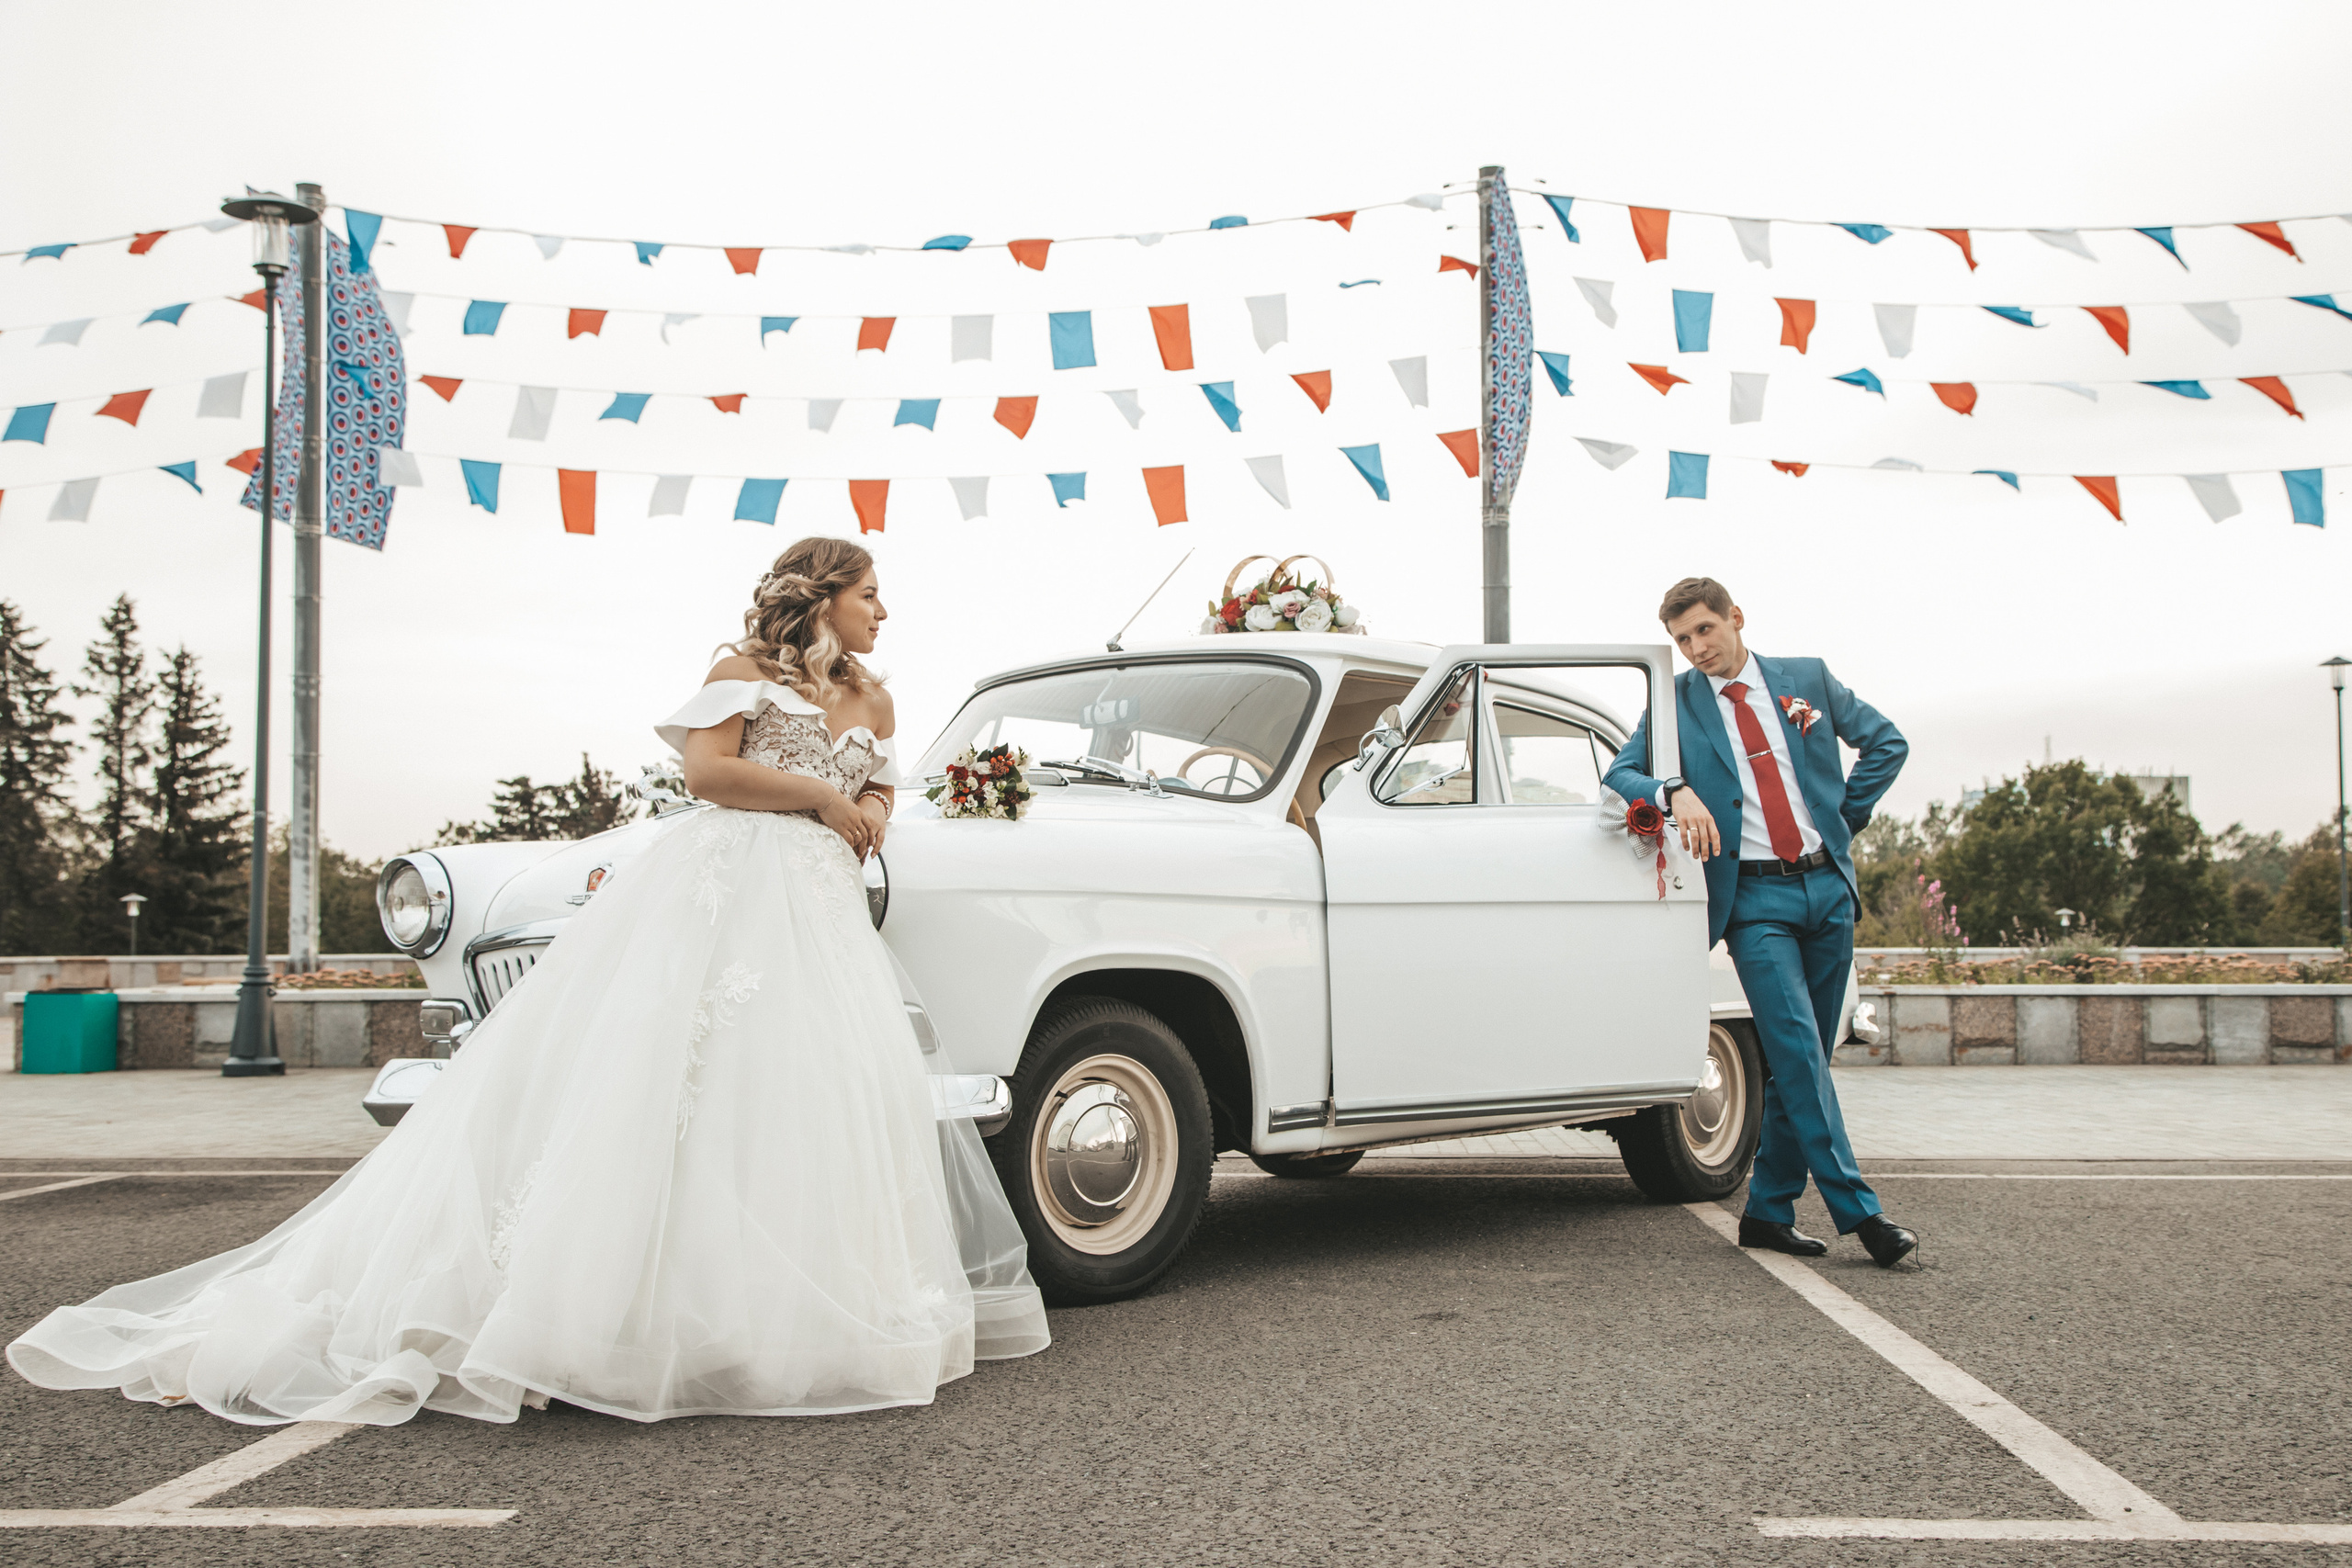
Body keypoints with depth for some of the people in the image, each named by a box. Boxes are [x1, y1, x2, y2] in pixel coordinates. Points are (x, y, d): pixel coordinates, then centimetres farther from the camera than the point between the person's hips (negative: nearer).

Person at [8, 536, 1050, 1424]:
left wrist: (870, 814, 5)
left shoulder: (872, 700, 23)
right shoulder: (746, 668, 6)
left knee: (818, 1097, -6)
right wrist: (822, 796, -4)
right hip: (718, 888, -6)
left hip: (819, 908, 6)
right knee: (640, 1091, -12)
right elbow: (706, 768, -7)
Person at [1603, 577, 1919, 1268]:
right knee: (1796, 1051, -14)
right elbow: (1619, 773, -4)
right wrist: (1674, 790, -23)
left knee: (1803, 1058, 5)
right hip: (1753, 897, -3)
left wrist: (1844, 818, 8)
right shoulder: (1675, 702, 5)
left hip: (1828, 884, 3)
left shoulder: (1807, 678, 10)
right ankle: (1857, 1209, -12)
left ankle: (1768, 1211, 13)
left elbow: (1886, 742, 17)